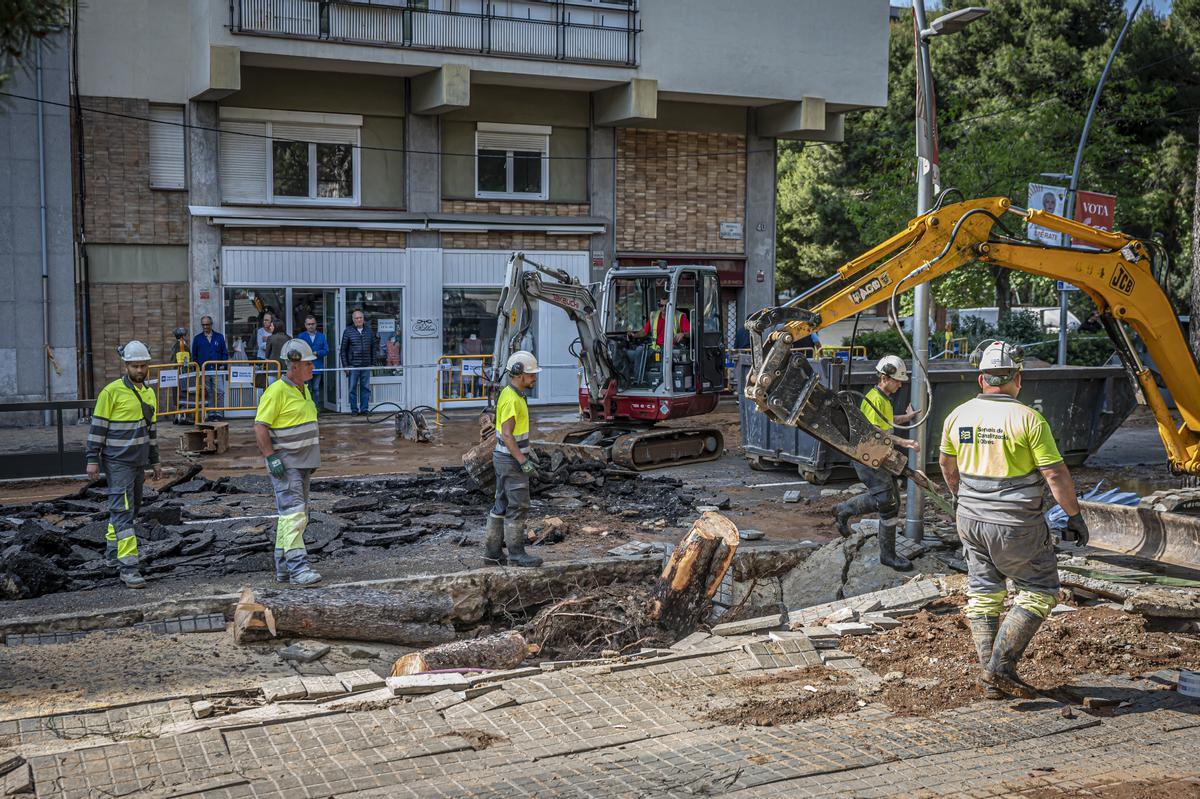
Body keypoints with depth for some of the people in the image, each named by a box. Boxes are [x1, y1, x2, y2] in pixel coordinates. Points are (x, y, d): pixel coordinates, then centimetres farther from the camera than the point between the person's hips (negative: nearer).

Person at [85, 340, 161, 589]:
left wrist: (154, 461, 21)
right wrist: (92, 459, -11)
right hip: (118, 463, -7)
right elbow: (98, 426, -8)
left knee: (130, 509, 15)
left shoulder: (149, 393, 12)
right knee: (123, 512, -11)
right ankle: (128, 566, -13)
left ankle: (112, 554, 31)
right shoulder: (112, 392, -10)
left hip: (138, 462, 8)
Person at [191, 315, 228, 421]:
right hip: (203, 371, 1)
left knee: (219, 392, -9)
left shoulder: (219, 337, 8)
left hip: (217, 370, -1)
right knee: (208, 394, 4)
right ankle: (211, 413, 9)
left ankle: (219, 413, -6)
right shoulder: (197, 338, 9)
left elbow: (225, 353, 10)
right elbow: (194, 355, 13)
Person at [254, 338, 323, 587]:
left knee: (294, 515, 12)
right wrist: (271, 458, -21)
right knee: (293, 514, -14)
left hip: (303, 463, 10)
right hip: (285, 464, -9)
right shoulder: (277, 391, -14)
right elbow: (260, 427, -17)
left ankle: (283, 568, 19)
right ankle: (298, 567, -16)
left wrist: (313, 456, 22)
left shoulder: (304, 389, 15)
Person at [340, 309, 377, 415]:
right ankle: (354, 410, 8)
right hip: (353, 366, -2)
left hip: (366, 366, 2)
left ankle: (364, 409, 11)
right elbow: (343, 350, 2)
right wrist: (345, 365, -3)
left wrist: (373, 363, 7)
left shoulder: (369, 331, 8)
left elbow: (373, 348, 13)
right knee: (353, 389, 1)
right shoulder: (348, 331, 1)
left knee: (366, 388, 4)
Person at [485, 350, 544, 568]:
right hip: (511, 460, -10)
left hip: (505, 458, 10)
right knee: (518, 506, -4)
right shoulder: (511, 400, -20)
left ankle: (492, 551, 17)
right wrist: (523, 462, -24)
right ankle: (516, 553, 3)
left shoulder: (513, 395, 11)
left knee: (503, 505, 12)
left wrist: (528, 453, 22)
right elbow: (507, 435, -23)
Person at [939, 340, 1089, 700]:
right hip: (1017, 528, -5)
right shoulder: (1028, 419, -16)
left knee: (983, 595, 15)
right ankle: (1001, 666, 2)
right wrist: (1075, 516, -3)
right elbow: (1055, 474, -15)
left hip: (971, 520, 6)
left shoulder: (958, 416, 1)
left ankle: (990, 677, 17)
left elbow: (947, 464, 17)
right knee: (1039, 592, 10)